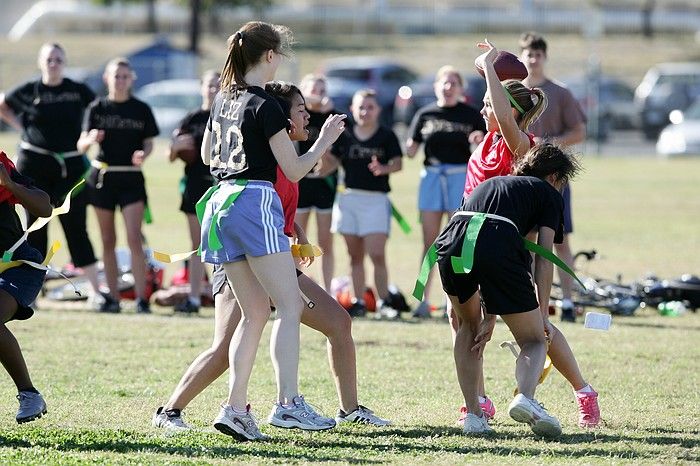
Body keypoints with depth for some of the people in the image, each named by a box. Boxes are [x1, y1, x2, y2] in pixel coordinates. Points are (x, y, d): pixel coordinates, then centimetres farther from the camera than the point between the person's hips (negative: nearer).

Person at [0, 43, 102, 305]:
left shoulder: (79, 91, 3)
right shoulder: (28, 92, 3)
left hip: (71, 166, 0)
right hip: (35, 165, 0)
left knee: (76, 228, -2)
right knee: (35, 226, 5)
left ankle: (95, 290, -3)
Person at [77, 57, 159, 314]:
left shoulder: (141, 109, 2)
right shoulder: (97, 108, 3)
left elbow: (149, 143, 7)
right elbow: (81, 145, -1)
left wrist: (143, 154, -15)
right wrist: (91, 139, -23)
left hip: (131, 179, -2)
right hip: (103, 176, 2)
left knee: (134, 238, -12)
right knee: (108, 241, 7)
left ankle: (141, 297, -11)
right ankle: (112, 297, 13)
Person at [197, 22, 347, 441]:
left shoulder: (223, 100, 13)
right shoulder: (265, 105, -10)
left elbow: (208, 155, 28)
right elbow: (294, 170, -7)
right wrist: (325, 142, 7)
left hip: (220, 202, 8)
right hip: (255, 201, -8)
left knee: (255, 312, 11)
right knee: (290, 307, -8)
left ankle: (236, 408, 3)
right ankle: (289, 403, -20)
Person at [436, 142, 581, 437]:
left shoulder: (488, 184, 40)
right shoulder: (549, 194, 25)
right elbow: (543, 259, 12)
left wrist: (488, 318, 36)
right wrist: (543, 315, 12)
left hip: (450, 243, 4)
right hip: (499, 245, -4)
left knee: (468, 326, 31)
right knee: (534, 340, 12)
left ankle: (473, 415, 21)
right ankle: (525, 397, -19)